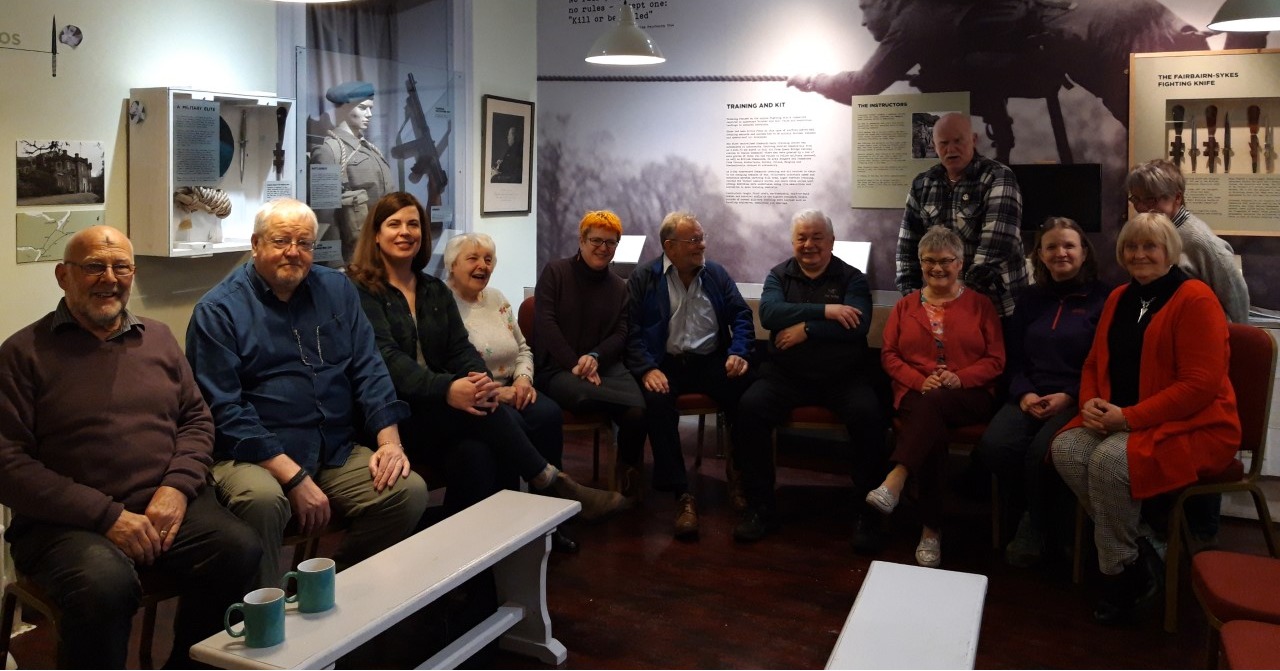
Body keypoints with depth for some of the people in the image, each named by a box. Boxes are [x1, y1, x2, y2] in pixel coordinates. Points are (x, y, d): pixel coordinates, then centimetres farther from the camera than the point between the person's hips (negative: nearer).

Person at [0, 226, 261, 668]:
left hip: (167, 504, 4)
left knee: (240, 550, -24)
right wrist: (106, 516, -15)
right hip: (68, 521, -4)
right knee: (105, 585, -36)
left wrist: (177, 487, -5)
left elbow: (197, 420, 16)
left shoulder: (159, 338, 16)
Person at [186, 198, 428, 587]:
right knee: (263, 500, -36)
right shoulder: (218, 310, -3)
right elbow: (224, 410, -11)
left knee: (410, 490, -18)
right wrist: (294, 478, -19)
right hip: (255, 457, -4)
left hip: (338, 452, 5)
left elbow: (368, 370, 10)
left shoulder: (337, 290, 13)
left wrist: (389, 440, -7)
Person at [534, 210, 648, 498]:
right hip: (558, 368, -4)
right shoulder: (555, 272, 5)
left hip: (604, 365, 4)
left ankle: (628, 475, -2)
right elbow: (545, 324, -5)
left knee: (637, 411, -25)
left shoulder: (619, 286, 17)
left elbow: (621, 334, 8)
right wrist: (575, 364, -16)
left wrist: (595, 357, -14)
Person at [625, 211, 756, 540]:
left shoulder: (717, 274, 14)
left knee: (746, 392, -28)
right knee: (657, 402, -35)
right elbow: (632, 331, -3)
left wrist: (738, 353, -8)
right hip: (666, 363, -2)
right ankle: (682, 494, -27)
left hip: (711, 361, 2)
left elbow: (741, 316, 11)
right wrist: (647, 369, -19)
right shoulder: (643, 279, 5)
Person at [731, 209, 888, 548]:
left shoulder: (851, 278, 6)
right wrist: (824, 311, -18)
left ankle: (867, 511, -13)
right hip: (786, 375, 1)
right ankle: (760, 507, -14)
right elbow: (769, 313, -11)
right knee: (749, 406, -25)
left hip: (843, 376, -1)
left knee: (869, 414, -30)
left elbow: (857, 325, -13)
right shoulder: (779, 275, 11)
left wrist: (806, 330, -14)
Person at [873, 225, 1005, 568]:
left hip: (969, 396, -1)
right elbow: (889, 355, 10)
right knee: (933, 427, -35)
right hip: (917, 394, 1)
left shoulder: (980, 305, 13)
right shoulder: (905, 306, 19)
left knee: (934, 404, -38)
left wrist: (960, 378, -14)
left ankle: (894, 483, -50)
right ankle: (931, 529, -34)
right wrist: (920, 380, -10)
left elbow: (996, 360, 6)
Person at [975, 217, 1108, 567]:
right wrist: (1024, 393, -5)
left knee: (1042, 452, -34)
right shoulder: (1030, 299, 19)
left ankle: (1033, 529, -5)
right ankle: (1031, 515, 0)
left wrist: (1069, 396, -15)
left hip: (1076, 400, -4)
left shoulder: (1102, 299, 4)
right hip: (1030, 397, 4)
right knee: (993, 446, -27)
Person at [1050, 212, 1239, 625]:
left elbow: (1200, 385, -18)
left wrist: (1129, 417, -21)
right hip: (1120, 421, 7)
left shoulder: (1195, 299, -10)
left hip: (1192, 427, -7)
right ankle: (1139, 545, -6)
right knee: (1066, 449, -21)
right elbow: (1095, 363, 17)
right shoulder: (1119, 298, 13)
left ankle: (1123, 572, -10)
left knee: (1110, 460, -32)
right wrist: (1090, 403, -5)